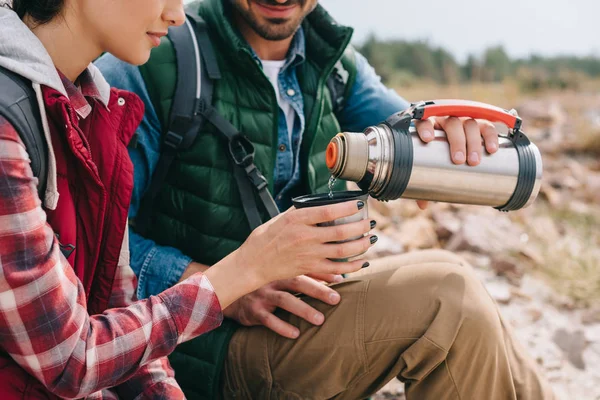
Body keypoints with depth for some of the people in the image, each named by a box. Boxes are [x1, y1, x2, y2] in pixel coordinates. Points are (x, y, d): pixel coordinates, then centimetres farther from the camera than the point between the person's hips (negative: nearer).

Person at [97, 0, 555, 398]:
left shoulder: (332, 61, 7)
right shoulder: (146, 63, -12)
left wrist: (457, 132, -21)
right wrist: (224, 286, -27)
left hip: (300, 303, 7)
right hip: (213, 344, -7)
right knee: (445, 293, -20)